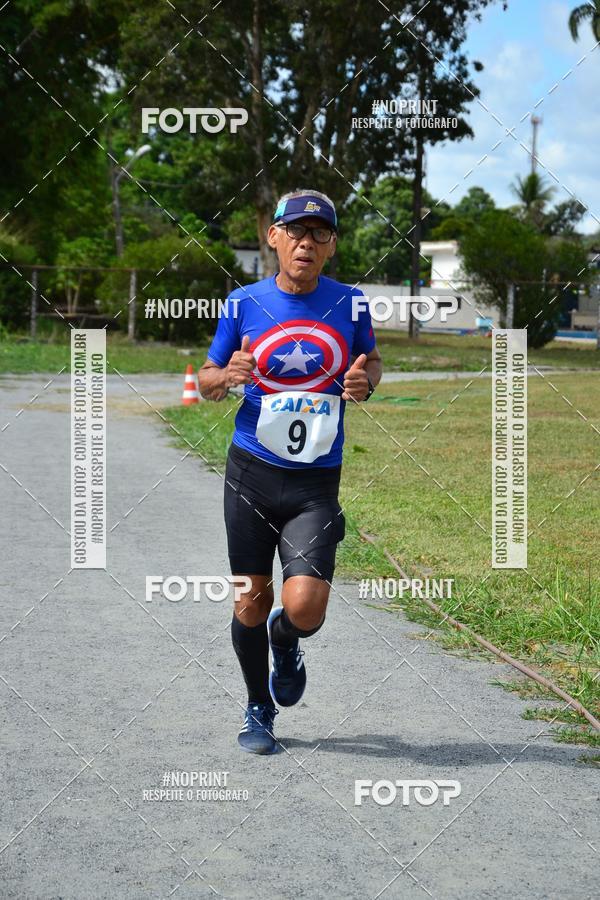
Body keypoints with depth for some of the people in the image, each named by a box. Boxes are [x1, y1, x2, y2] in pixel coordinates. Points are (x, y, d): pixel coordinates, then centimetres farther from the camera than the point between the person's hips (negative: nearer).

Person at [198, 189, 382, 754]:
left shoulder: (350, 305, -1)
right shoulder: (244, 304, -1)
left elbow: (371, 361, 16)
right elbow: (206, 381, 9)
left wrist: (365, 383, -7)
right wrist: (228, 376, -15)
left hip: (316, 482, 0)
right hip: (251, 473, 1)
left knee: (305, 607, -14)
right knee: (251, 602, 7)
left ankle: (285, 642, 24)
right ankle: (258, 711, 30)